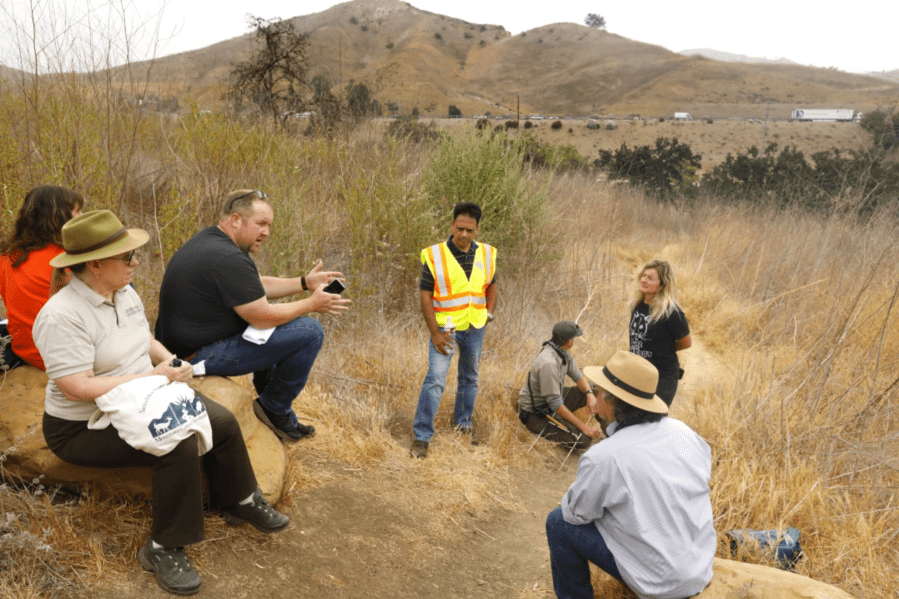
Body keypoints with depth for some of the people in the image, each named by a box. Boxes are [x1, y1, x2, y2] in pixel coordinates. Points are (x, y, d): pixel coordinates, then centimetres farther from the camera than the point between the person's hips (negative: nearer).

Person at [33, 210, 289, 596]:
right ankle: (164, 549, -11)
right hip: (85, 427, -8)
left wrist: (170, 360, -4)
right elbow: (76, 388, -30)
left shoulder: (125, 292, 1)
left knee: (222, 424, -4)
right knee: (178, 446, -30)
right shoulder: (62, 316, -26)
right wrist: (152, 377, -27)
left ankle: (241, 502, 20)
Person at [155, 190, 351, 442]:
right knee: (309, 331, -12)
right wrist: (312, 303, -7)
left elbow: (256, 286, 20)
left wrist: (304, 283, 12)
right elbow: (263, 317, -20)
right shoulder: (228, 258, -24)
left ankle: (271, 404, 29)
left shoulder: (210, 240, 10)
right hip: (199, 356, -11)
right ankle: (274, 410, 6)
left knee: (277, 318, 27)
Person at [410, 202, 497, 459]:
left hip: (475, 328, 5)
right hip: (446, 327, -5)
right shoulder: (435, 255, -12)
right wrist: (435, 333, -16)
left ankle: (463, 423, 38)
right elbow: (425, 296, -11)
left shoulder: (486, 254, 1)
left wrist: (489, 312, 1)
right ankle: (421, 437, -4)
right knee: (435, 379, -12)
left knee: (470, 378, 18)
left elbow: (492, 286, 16)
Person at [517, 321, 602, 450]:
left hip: (553, 399, 9)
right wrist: (583, 426, -25)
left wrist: (589, 394, -16)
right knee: (583, 439, -22)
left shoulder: (563, 351, -5)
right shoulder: (549, 364, -33)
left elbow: (576, 375, 5)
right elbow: (555, 404, -29)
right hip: (535, 414, -9)